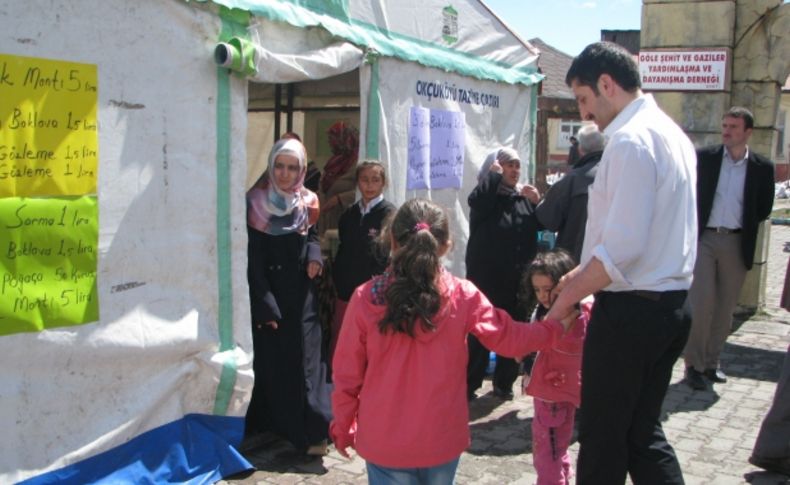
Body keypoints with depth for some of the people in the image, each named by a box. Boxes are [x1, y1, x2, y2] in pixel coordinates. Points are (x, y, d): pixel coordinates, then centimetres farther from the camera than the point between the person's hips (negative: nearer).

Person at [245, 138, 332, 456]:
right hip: (267, 295, -3)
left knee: (305, 358, 1)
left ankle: (311, 431, 8)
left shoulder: (307, 203, 5)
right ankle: (270, 426, 13)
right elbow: (252, 259, -8)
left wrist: (314, 255, -6)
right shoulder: (255, 202, -6)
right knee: (271, 361, 0)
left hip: (301, 295, 3)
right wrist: (265, 305, -13)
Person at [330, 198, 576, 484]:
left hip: (384, 441, -1)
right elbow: (510, 339, 1)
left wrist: (342, 426, 11)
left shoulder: (366, 298, -12)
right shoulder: (462, 296, -11)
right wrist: (556, 326, 19)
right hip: (441, 440, 1)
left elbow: (347, 373, -5)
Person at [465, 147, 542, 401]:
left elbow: (542, 225, 11)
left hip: (517, 277, 5)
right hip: (486, 275, -5)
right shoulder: (487, 195, -1)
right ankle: (469, 383, 6)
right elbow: (476, 201, -25)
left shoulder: (525, 197, 13)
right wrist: (494, 174, -14)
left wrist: (538, 202, -5)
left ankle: (504, 382, 24)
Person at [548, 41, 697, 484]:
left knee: (603, 437, 5)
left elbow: (622, 246, -24)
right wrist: (582, 274, 17)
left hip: (631, 310, -9)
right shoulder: (672, 133, 13)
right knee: (644, 433, 17)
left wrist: (568, 297, -13)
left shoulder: (630, 141, -17)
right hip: (671, 303, 9)